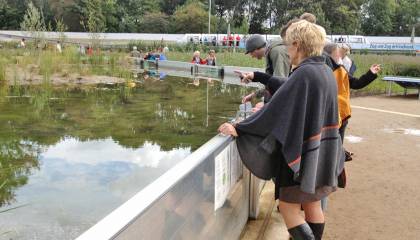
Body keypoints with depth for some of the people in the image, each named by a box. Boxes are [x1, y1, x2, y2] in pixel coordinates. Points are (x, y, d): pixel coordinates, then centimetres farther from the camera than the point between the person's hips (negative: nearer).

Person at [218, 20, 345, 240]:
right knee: (312, 204, 19)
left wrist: (239, 129, -20)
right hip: (324, 151, 9)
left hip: (305, 153, -9)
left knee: (288, 207, 3)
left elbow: (278, 108, -24)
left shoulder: (304, 74, -21)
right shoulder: (325, 71, 8)